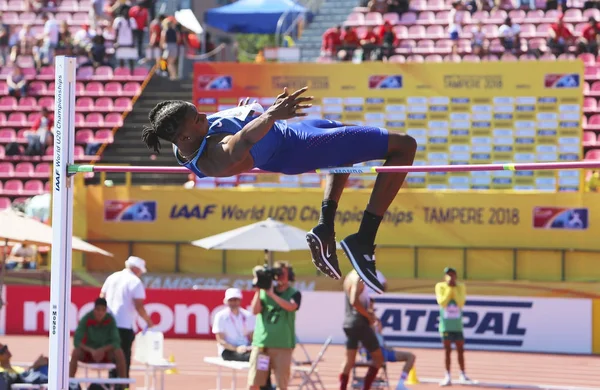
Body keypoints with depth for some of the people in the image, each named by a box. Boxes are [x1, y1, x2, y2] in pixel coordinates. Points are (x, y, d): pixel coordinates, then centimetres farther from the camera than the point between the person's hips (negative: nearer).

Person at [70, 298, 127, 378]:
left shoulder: (110, 320, -15)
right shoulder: (86, 319, -19)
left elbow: (116, 342, -17)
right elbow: (77, 341, -24)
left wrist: (102, 350, -35)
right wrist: (92, 351, -39)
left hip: (105, 351, 1)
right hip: (88, 350, -1)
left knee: (119, 353, -29)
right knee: (76, 353, -33)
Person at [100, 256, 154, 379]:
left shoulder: (112, 277, 12)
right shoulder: (135, 282, -8)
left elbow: (101, 299, 15)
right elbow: (139, 306, -13)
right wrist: (148, 321, 0)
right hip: (124, 326, -6)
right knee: (124, 359, 0)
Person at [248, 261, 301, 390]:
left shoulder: (294, 294, 6)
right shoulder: (264, 291, 11)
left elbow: (291, 307, -16)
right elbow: (255, 311, -2)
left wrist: (272, 294, -19)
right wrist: (258, 290, -9)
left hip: (283, 345, -2)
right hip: (261, 343, 2)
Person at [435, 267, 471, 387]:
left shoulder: (461, 287, 2)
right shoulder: (440, 286, -1)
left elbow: (461, 303, -11)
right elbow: (442, 302, -15)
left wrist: (454, 289, -15)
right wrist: (449, 288, -17)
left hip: (457, 324, 1)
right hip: (446, 324, -1)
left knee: (460, 350, 4)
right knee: (447, 351, 0)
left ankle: (463, 374, 14)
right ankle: (448, 377, 3)